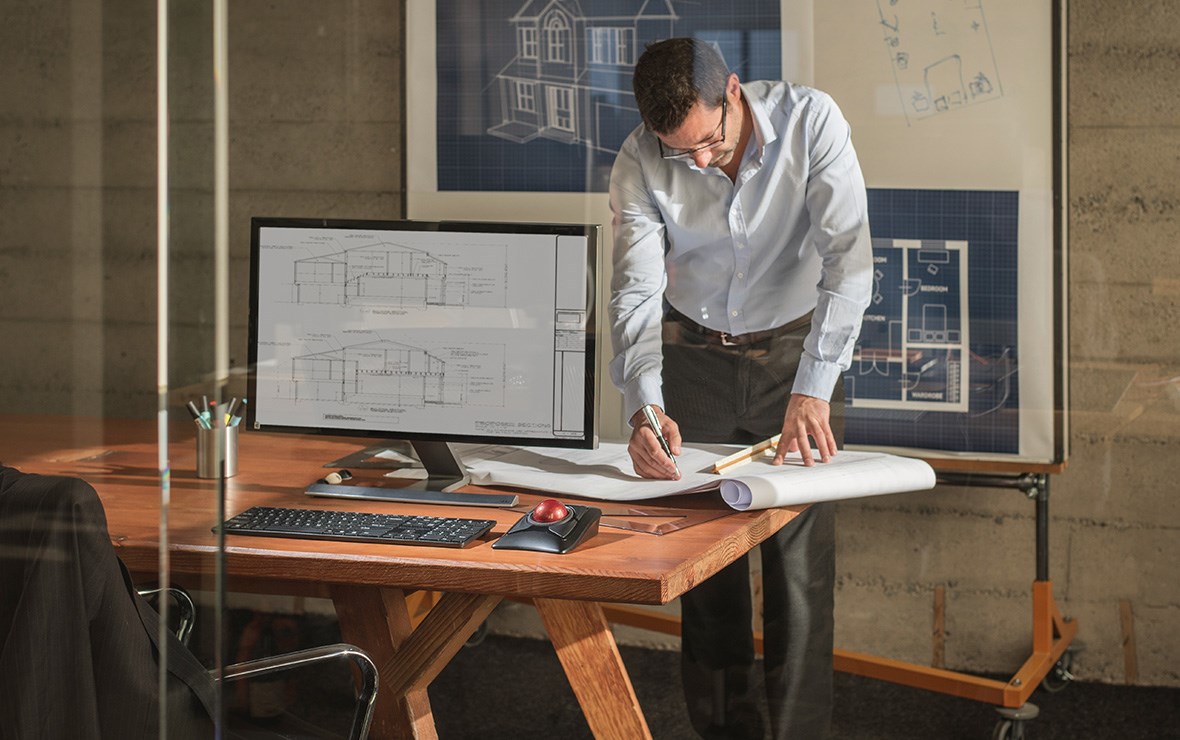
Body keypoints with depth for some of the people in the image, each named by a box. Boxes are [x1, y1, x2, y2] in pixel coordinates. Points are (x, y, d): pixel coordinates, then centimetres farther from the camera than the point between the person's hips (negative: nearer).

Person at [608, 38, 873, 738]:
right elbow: (635, 293, -23)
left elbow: (848, 260, -29)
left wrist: (812, 391, -39)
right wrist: (645, 409, -40)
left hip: (797, 346, -1)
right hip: (697, 354, 2)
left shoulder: (810, 120, -24)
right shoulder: (640, 164, -19)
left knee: (802, 554, -6)